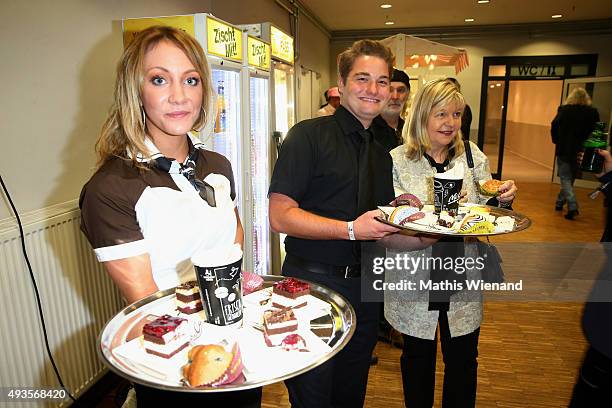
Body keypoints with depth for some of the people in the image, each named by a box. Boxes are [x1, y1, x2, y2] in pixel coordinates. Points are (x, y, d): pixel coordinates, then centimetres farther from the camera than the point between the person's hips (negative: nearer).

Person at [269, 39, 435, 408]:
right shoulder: (309, 135, -10)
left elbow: (382, 231, 14)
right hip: (312, 284, -6)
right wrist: (352, 229, -23)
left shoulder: (382, 154, 12)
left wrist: (429, 239, -2)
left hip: (364, 288, 6)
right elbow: (280, 216, -17)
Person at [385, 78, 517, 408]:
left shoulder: (474, 157, 1)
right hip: (414, 280, -2)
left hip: (462, 279, 3)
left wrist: (503, 199, -14)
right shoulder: (397, 160, -10)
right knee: (418, 357, 19)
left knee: (463, 361, 18)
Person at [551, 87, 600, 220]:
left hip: (564, 150, -3)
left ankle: (572, 206, -14)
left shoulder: (563, 110, -7)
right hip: (582, 152, 3)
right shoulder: (593, 113, -2)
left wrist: (557, 142, 9)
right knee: (570, 178, 18)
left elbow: (554, 127, -4)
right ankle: (560, 202, 28)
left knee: (565, 179, 1)